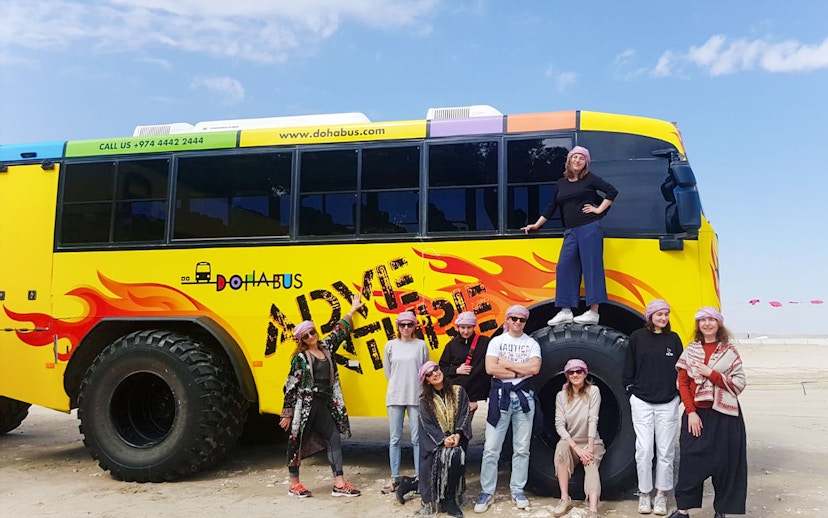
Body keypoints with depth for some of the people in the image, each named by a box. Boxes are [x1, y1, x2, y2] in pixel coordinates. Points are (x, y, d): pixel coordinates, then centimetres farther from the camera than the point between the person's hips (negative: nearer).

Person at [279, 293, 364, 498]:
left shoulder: (326, 347, 10)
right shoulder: (300, 358, -7)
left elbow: (340, 331, 23)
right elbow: (290, 386, -7)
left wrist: (352, 310, 30)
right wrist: (287, 413, -9)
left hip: (323, 405, 6)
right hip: (304, 404, -6)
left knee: (334, 438, 1)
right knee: (297, 441, 3)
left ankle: (339, 484, 2)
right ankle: (294, 484, 16)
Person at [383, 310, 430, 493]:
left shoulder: (421, 345, 0)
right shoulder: (391, 345, 4)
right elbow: (387, 371, 14)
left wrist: (413, 387, 6)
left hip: (416, 397, -1)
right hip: (395, 397, 2)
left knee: (417, 438, 1)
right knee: (395, 439, 5)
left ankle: (419, 476, 11)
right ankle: (394, 478, 13)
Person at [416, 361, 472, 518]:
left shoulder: (458, 391, 7)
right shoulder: (424, 401, 6)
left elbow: (465, 415, -1)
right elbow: (428, 425, -3)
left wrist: (458, 434, -18)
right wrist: (443, 439, -20)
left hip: (457, 438, 1)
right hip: (434, 441, -1)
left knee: (457, 456, -32)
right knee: (443, 456, -33)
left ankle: (450, 499, -18)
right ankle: (434, 498, -21)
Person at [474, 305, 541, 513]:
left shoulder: (532, 344, 7)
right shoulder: (496, 341, 3)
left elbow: (535, 368, -10)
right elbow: (490, 368, -11)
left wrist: (507, 364, -9)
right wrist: (519, 372, -10)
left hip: (524, 396, 2)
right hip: (500, 396, -2)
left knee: (521, 449, 7)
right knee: (491, 448, -2)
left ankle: (517, 490, 18)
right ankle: (487, 492, 6)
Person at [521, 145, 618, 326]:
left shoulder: (589, 178, 3)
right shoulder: (561, 183, 17)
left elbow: (612, 191, -2)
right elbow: (551, 207, 22)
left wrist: (599, 209, -6)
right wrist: (536, 225, 23)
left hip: (590, 228, -6)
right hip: (571, 231, 6)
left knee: (591, 267, -6)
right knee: (565, 267, 0)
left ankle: (593, 312, -7)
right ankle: (565, 312, 4)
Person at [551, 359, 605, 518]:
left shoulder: (593, 391, -7)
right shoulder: (561, 396, -2)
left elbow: (593, 420, -15)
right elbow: (559, 424, -12)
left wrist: (590, 448, -24)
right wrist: (576, 448, -24)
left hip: (592, 443, -1)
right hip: (571, 442, 1)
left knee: (591, 464, -31)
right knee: (561, 446, -32)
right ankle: (565, 499, -25)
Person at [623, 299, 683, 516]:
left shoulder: (673, 339, 4)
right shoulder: (637, 337, 0)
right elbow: (629, 369, 5)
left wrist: (678, 393, 2)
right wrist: (632, 391, 1)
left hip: (668, 403, 1)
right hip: (642, 402, -1)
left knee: (665, 451, 5)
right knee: (644, 450, 0)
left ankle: (661, 494, 16)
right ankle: (644, 493, 13)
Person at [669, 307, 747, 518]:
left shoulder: (729, 351, 2)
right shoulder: (690, 350, 5)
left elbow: (739, 384, -4)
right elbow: (682, 383, 2)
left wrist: (711, 374, -15)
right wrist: (691, 412, -7)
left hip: (724, 415, -1)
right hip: (696, 414, 1)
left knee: (724, 463, 2)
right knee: (691, 461, 1)